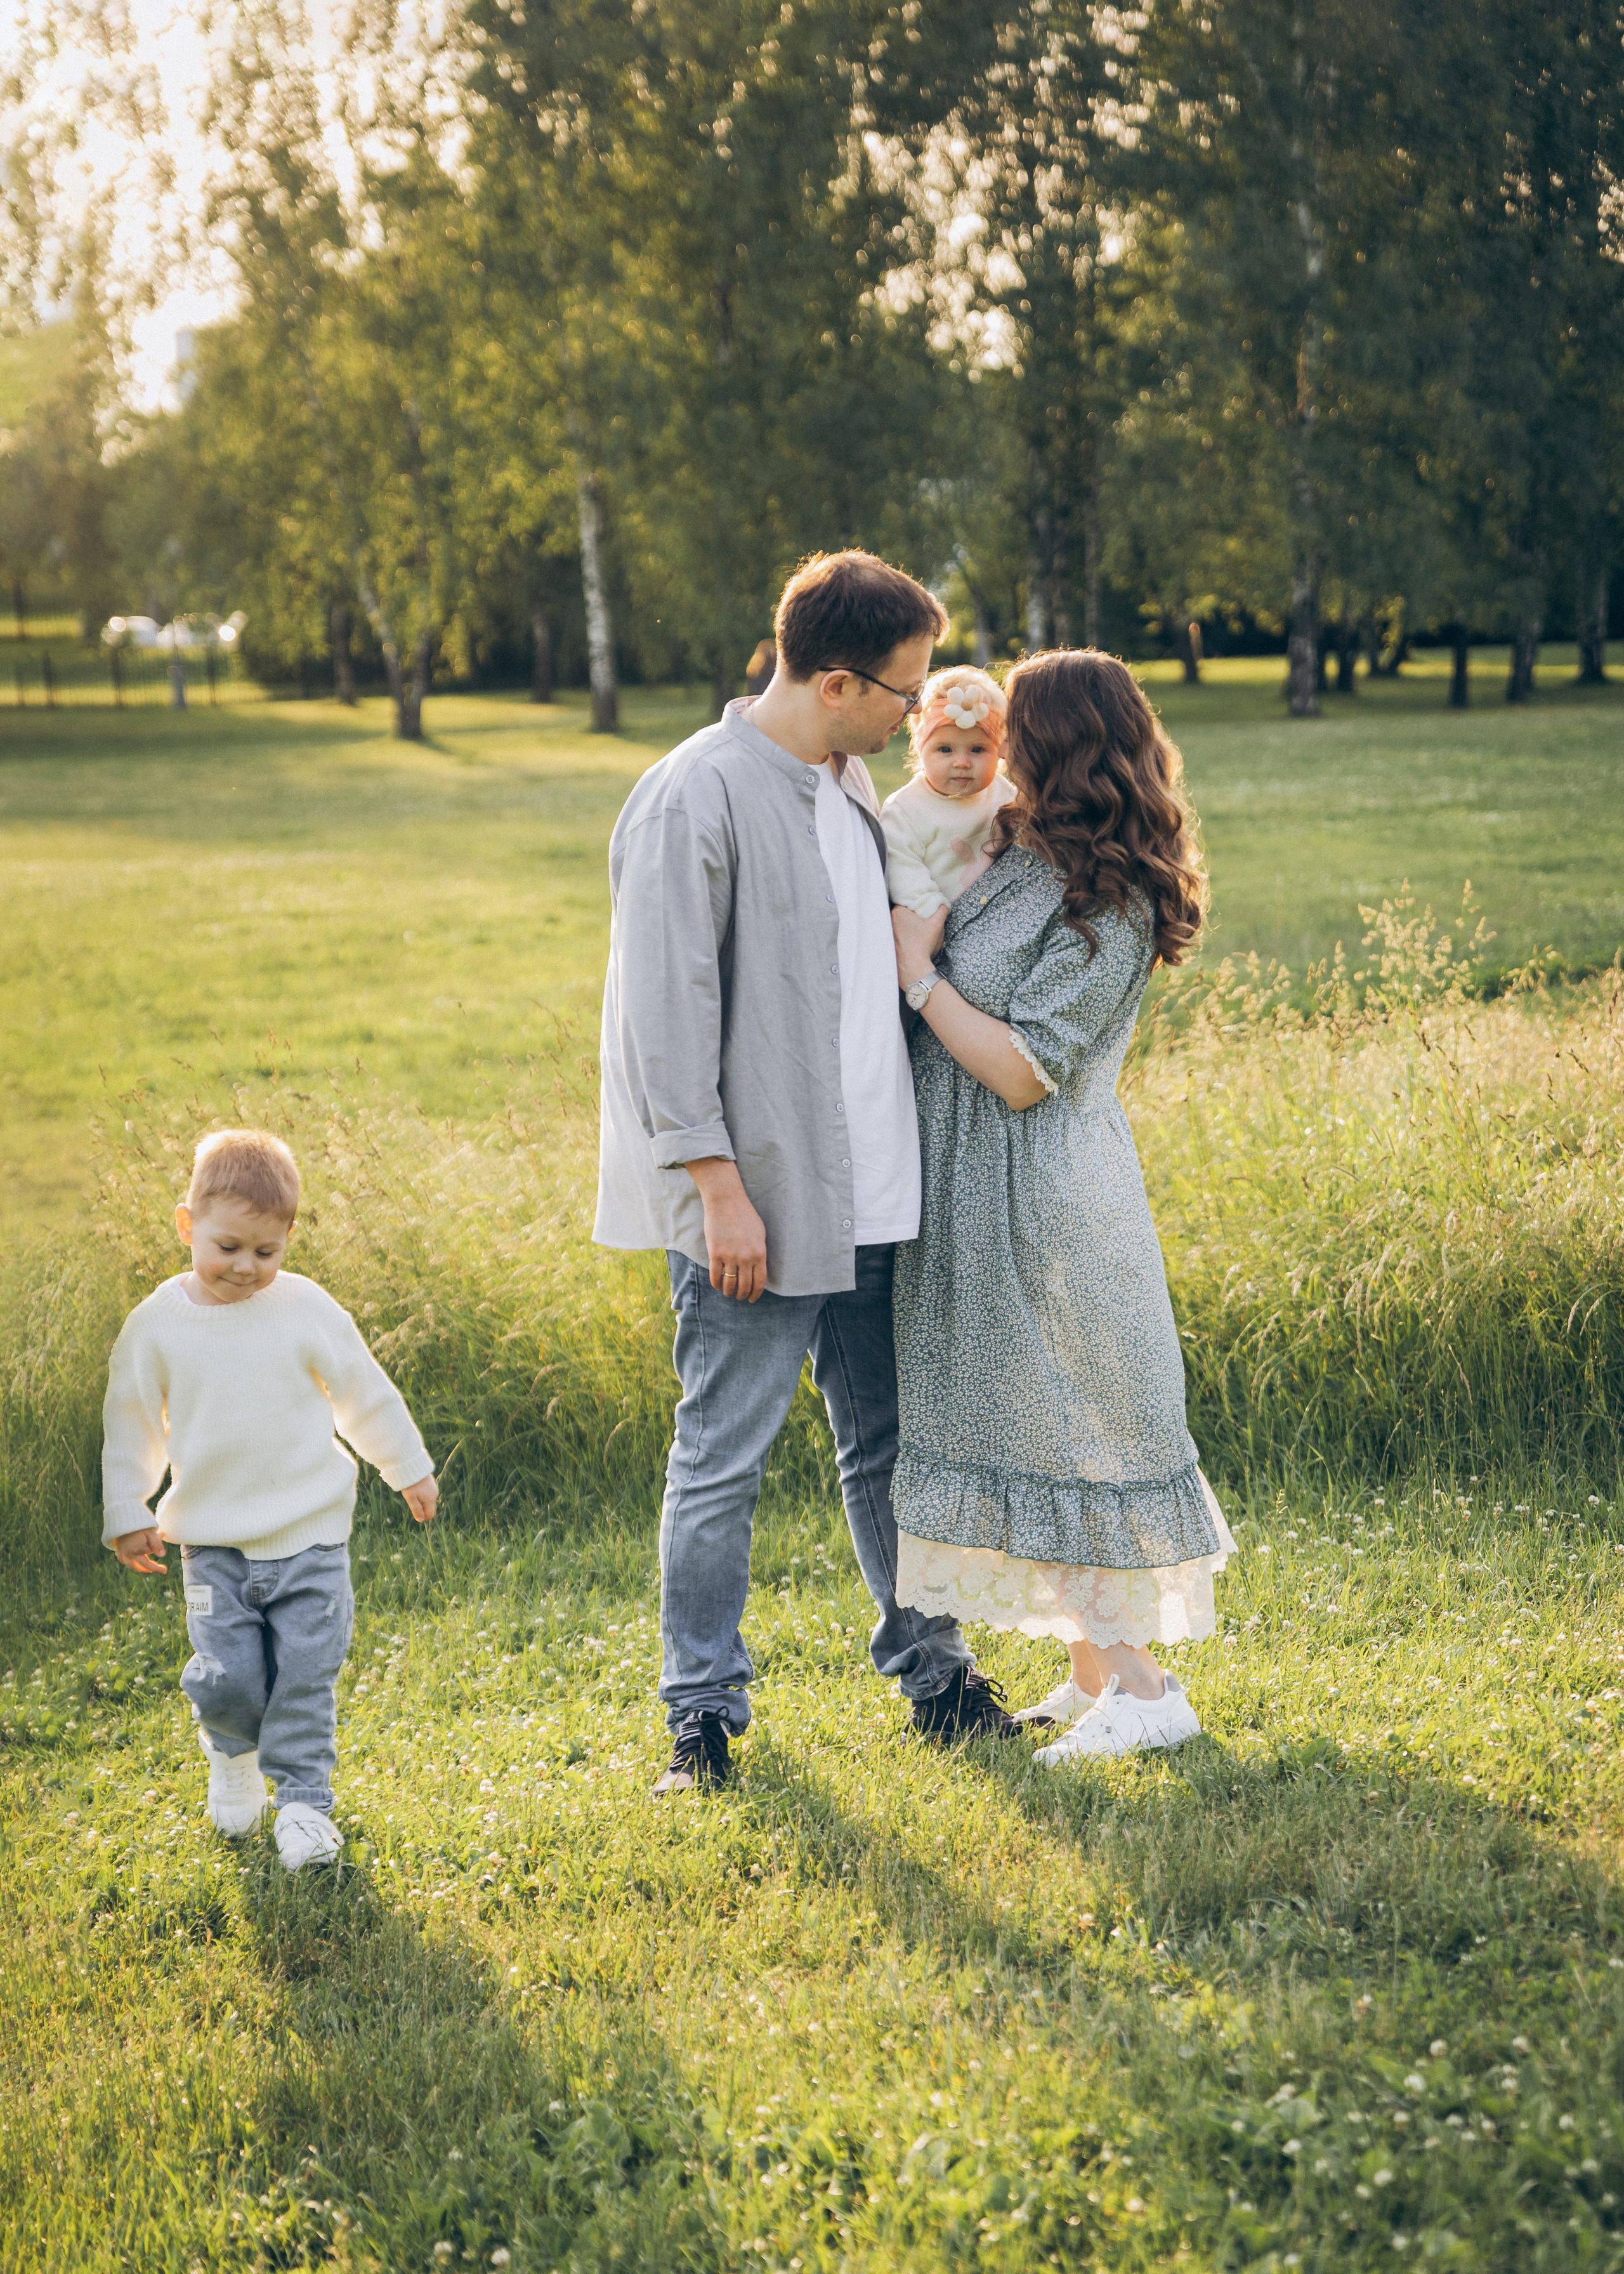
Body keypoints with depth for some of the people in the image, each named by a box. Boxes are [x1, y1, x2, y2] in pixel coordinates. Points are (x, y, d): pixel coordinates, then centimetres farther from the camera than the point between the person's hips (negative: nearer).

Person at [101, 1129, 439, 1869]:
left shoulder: (308, 1310, -5)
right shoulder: (156, 1323, -5)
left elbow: (367, 1396, 8)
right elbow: (130, 1422, 6)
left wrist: (410, 1470, 16)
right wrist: (126, 1515, 8)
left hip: (310, 1535, 0)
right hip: (213, 1541, 0)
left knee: (306, 1676, -1)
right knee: (226, 1677, -5)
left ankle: (303, 1798, 14)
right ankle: (231, 1756, 27)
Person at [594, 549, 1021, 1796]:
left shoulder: (849, 782, 12)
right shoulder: (696, 798, -14)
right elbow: (667, 1013, -16)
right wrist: (719, 1185, -18)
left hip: (870, 1190, 8)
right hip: (757, 1202, -8)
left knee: (889, 1446, 16)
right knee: (721, 1468, 3)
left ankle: (934, 1673, 28)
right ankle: (704, 1717, 14)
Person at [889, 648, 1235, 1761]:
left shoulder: (1108, 907, -18)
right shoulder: (1010, 854, 8)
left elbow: (1025, 1069, -21)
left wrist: (921, 974, -14)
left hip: (1046, 1199, -9)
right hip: (978, 1201, 9)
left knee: (1070, 1427, -3)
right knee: (1033, 1425, 13)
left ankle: (1143, 1688, 5)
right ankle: (1097, 1671, 22)